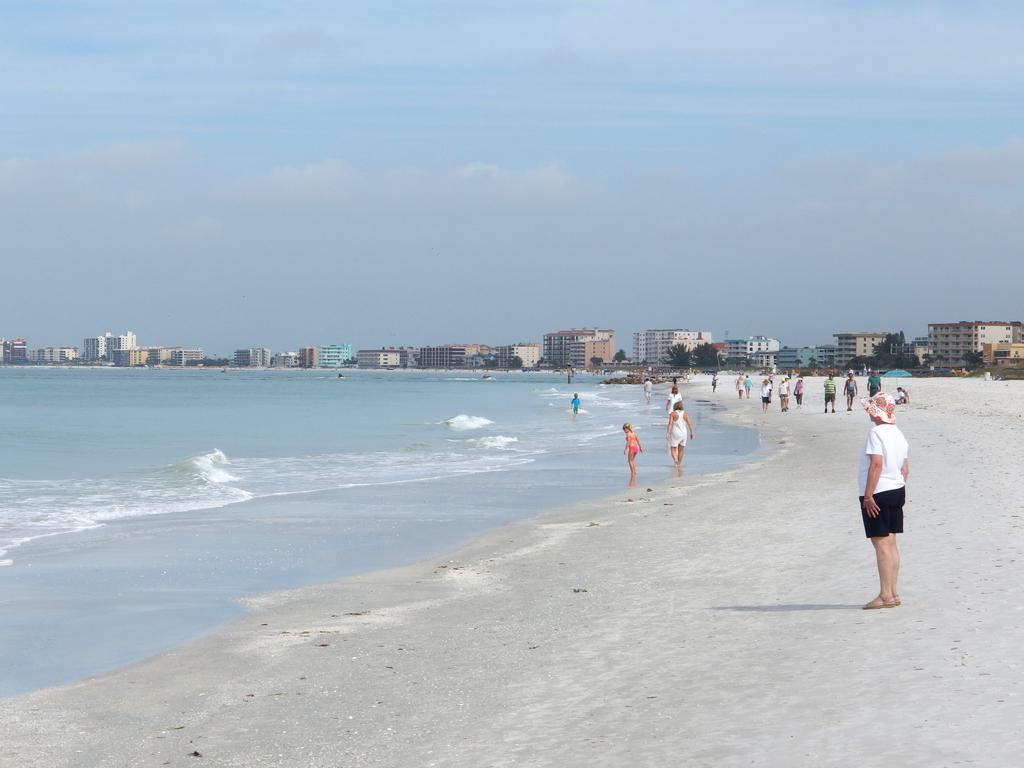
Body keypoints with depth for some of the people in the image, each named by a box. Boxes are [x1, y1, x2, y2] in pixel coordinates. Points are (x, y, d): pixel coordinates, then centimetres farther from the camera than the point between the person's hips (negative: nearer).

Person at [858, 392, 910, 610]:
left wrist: (868, 495, -21)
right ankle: (893, 593, 17)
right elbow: (905, 468, 15)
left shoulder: (876, 432, -14)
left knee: (881, 542, -6)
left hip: (878, 493, -9)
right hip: (897, 490, 9)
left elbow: (876, 464, -22)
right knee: (890, 542, 13)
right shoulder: (898, 433, 12)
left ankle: (885, 595, -6)